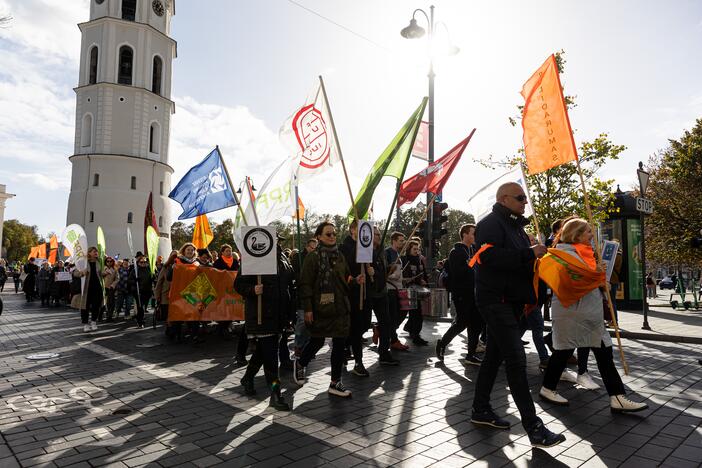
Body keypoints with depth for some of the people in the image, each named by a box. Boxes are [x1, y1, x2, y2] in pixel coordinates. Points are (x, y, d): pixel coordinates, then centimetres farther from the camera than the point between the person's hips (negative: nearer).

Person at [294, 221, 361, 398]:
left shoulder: (339, 256, 11)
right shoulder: (313, 257, -8)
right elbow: (305, 284, -11)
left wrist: (355, 280, -3)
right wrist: (307, 308, -14)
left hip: (340, 307, 5)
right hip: (320, 308, -5)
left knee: (340, 343, 5)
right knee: (317, 341, 8)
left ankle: (335, 383, 18)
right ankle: (300, 364, 39)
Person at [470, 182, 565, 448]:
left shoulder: (515, 226, 20)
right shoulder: (491, 224, -10)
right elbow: (489, 256, -26)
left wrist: (538, 254, 6)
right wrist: (528, 254, -25)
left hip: (511, 301, 10)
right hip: (495, 300, -10)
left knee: (495, 356, 14)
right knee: (516, 360, -11)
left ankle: (481, 410, 26)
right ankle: (534, 428, -8)